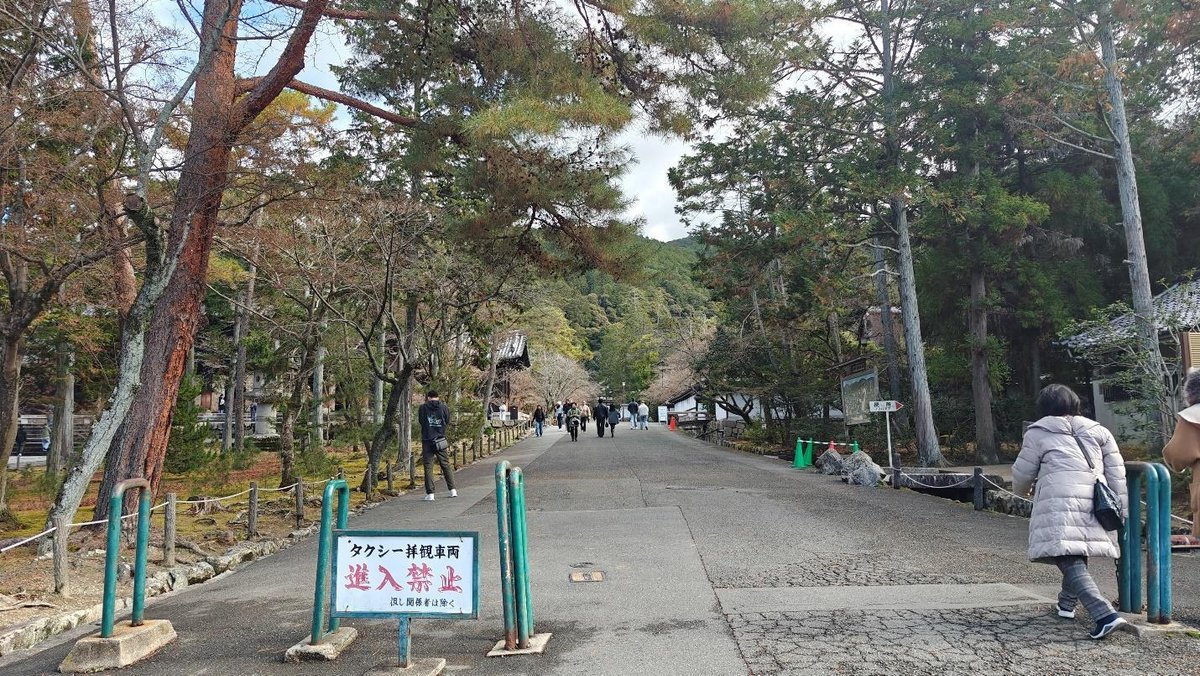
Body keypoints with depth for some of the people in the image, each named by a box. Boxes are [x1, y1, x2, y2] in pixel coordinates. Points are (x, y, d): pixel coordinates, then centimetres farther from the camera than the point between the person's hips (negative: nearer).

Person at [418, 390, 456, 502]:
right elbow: (447, 423, 8)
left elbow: (420, 421, 12)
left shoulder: (423, 408, -3)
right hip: (441, 440, 2)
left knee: (428, 467, 3)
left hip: (427, 441, -1)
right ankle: (452, 490, 12)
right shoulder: (445, 408, 0)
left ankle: (430, 493, 0)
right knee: (446, 465, 12)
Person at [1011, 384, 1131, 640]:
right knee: (1078, 556, 24)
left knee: (1071, 562, -8)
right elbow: (1116, 472, 15)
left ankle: (1105, 615, -22)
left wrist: (1021, 490, 32)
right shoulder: (1097, 431, 19)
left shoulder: (1038, 433, 7)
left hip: (1060, 505, -6)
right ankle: (1067, 603, 36)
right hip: (1093, 504, 6)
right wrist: (1120, 508, 19)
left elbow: (1022, 473, 10)